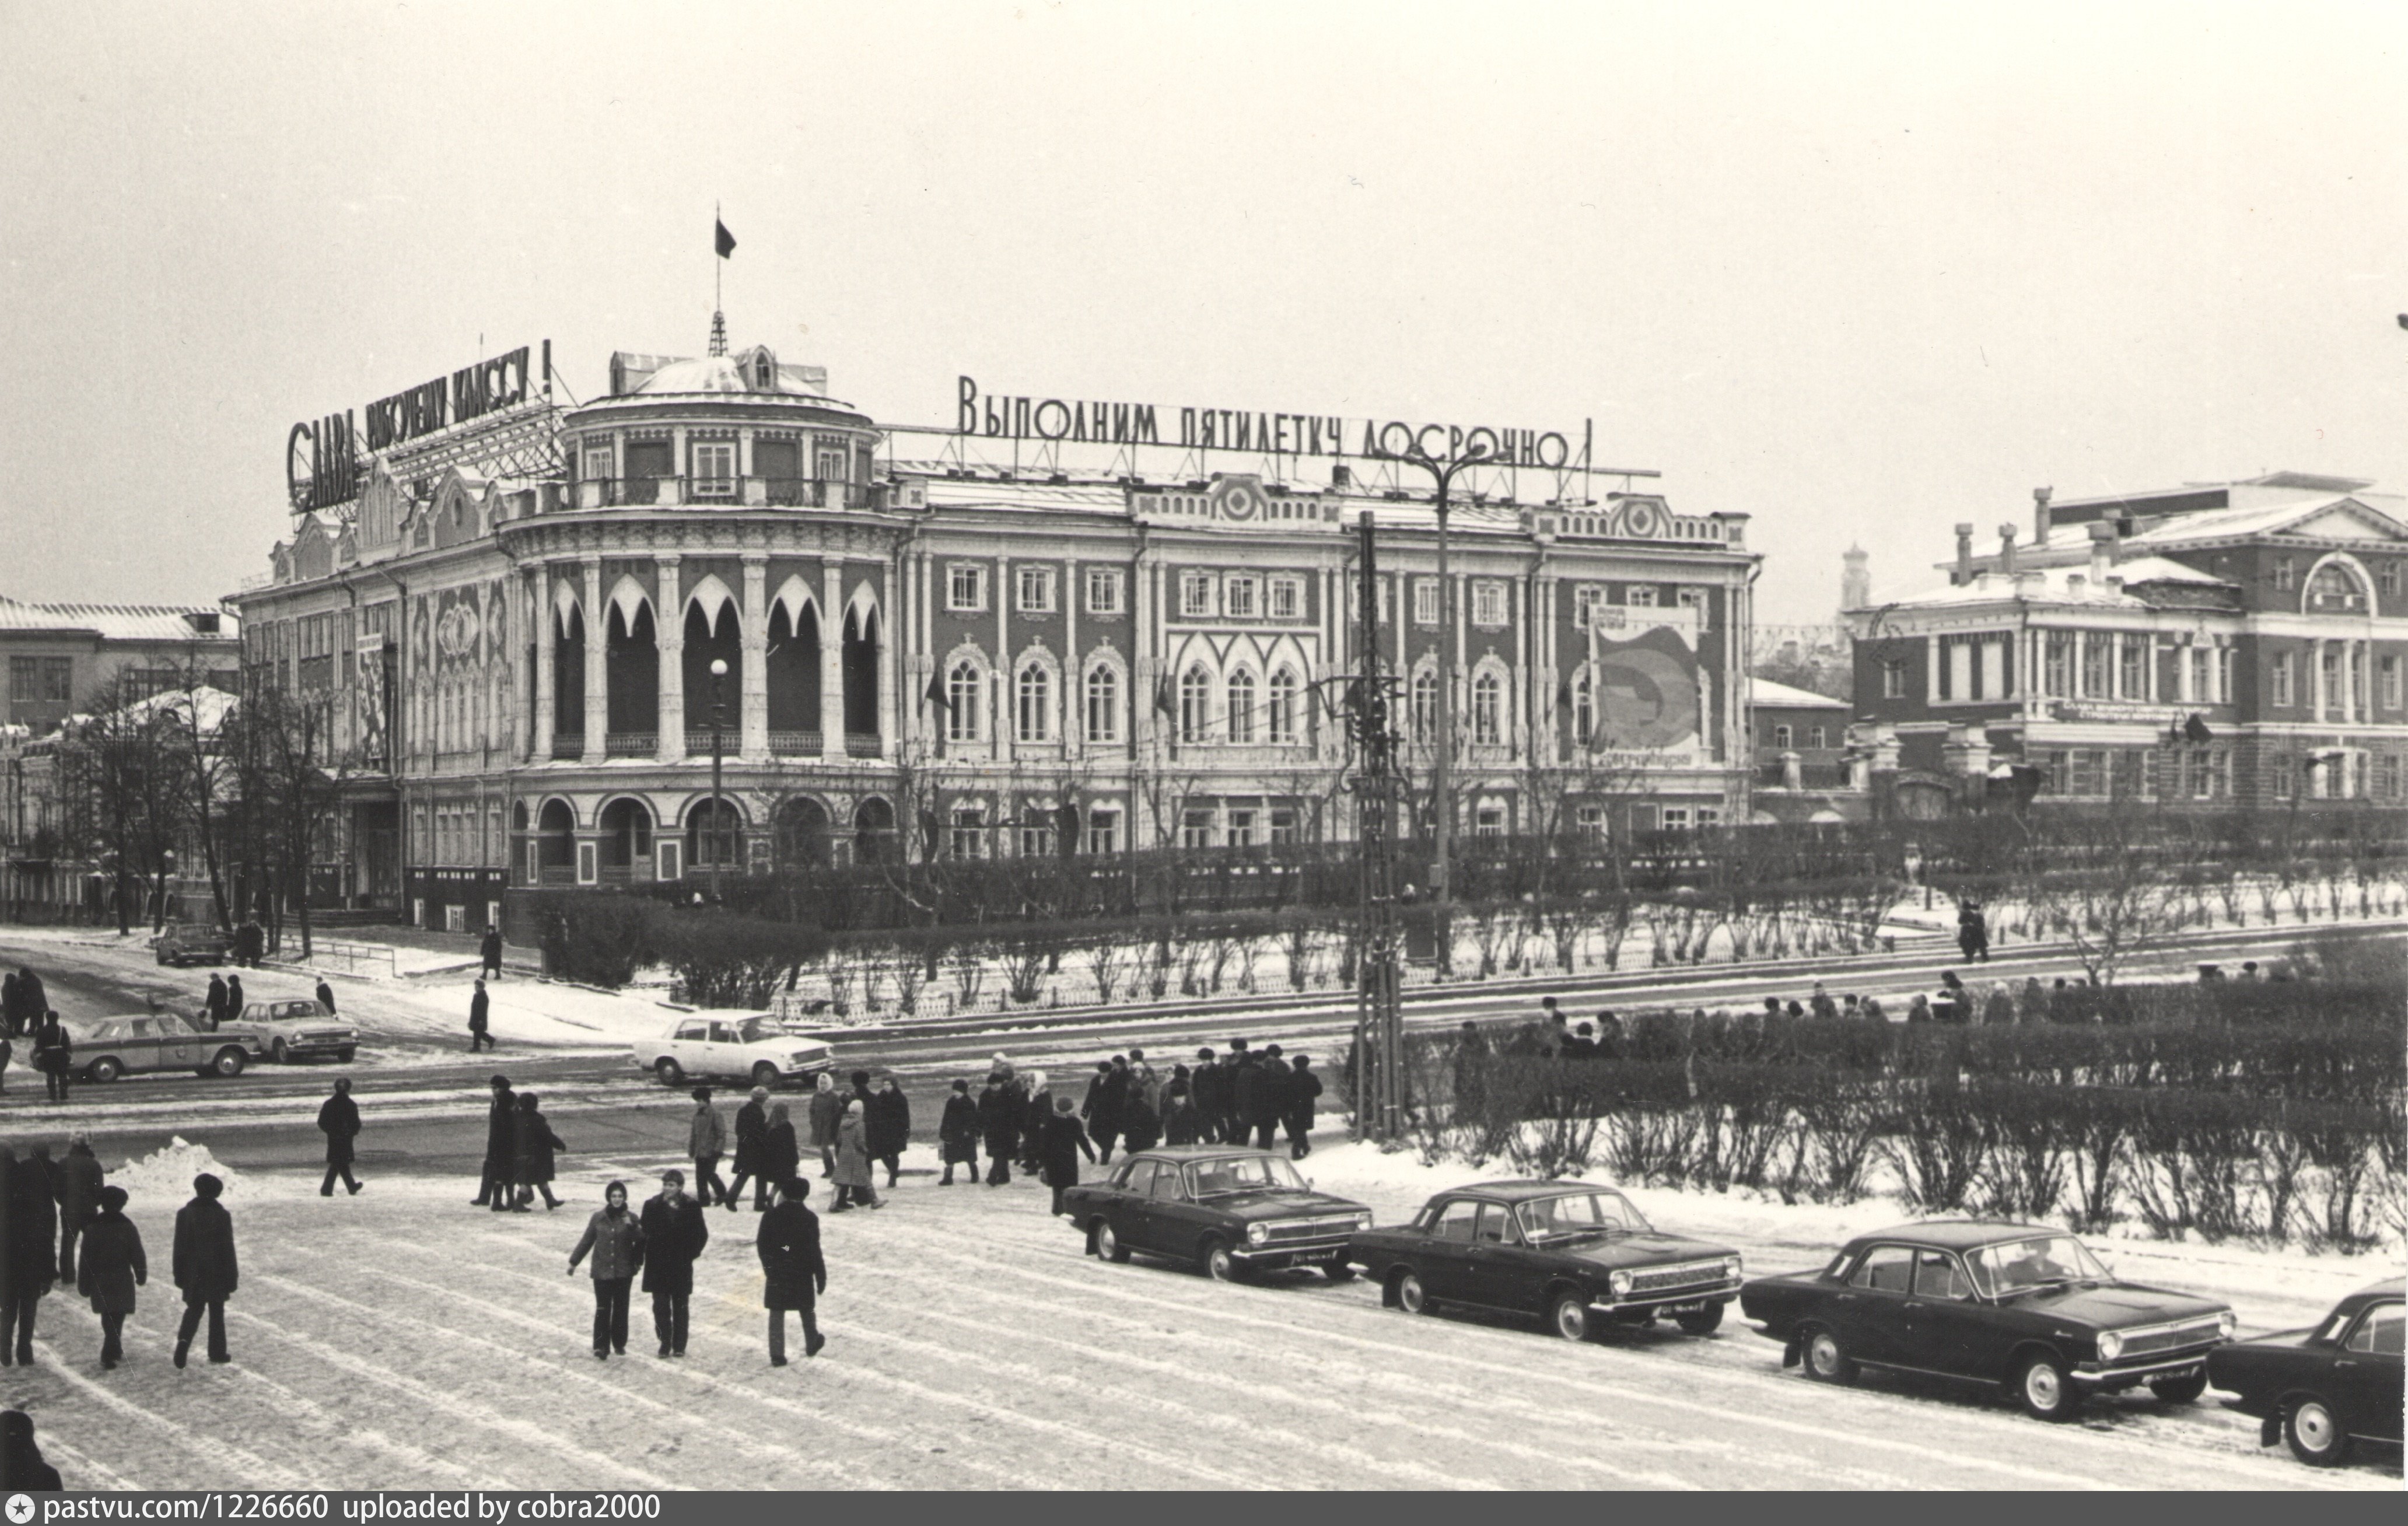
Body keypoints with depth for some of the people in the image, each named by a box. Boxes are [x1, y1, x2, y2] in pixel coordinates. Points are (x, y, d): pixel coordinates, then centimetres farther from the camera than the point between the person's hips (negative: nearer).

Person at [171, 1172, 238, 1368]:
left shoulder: (184, 1214, -3)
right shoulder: (222, 1216, -10)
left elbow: (180, 1247, 1)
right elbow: (228, 1249, -6)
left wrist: (180, 1276, 9)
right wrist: (231, 1280, 0)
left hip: (193, 1275, 2)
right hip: (216, 1275, -2)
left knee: (193, 1310, 12)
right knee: (216, 1313, 9)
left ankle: (184, 1339, -13)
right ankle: (217, 1352, 13)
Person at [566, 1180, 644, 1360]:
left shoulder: (631, 1219, 1)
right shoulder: (598, 1217, 2)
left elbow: (641, 1240, -8)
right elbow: (587, 1241, 10)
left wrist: (633, 1227, -23)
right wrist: (574, 1262, 14)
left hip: (624, 1272, 1)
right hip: (602, 1271, -1)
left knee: (621, 1309, 9)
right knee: (602, 1310, -7)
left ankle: (620, 1344, 23)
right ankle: (601, 1348, -8)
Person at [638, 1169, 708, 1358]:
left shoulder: (691, 1207, -2)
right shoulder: (652, 1205, -1)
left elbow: (702, 1234, 4)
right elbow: (644, 1231, -4)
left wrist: (692, 1253, -3)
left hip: (681, 1266, 0)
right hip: (657, 1266, 0)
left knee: (680, 1307, 8)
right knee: (661, 1306, -2)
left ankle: (679, 1346, 16)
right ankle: (665, 1344, 8)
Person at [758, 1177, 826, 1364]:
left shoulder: (770, 1216, -5)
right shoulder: (809, 1218, -10)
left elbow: (761, 1244, 2)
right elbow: (814, 1251, -11)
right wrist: (821, 1278, -5)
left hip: (776, 1274, 1)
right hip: (802, 1272, -1)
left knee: (776, 1314, 5)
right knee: (807, 1310, 18)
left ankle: (777, 1355, 1)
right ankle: (812, 1345, 35)